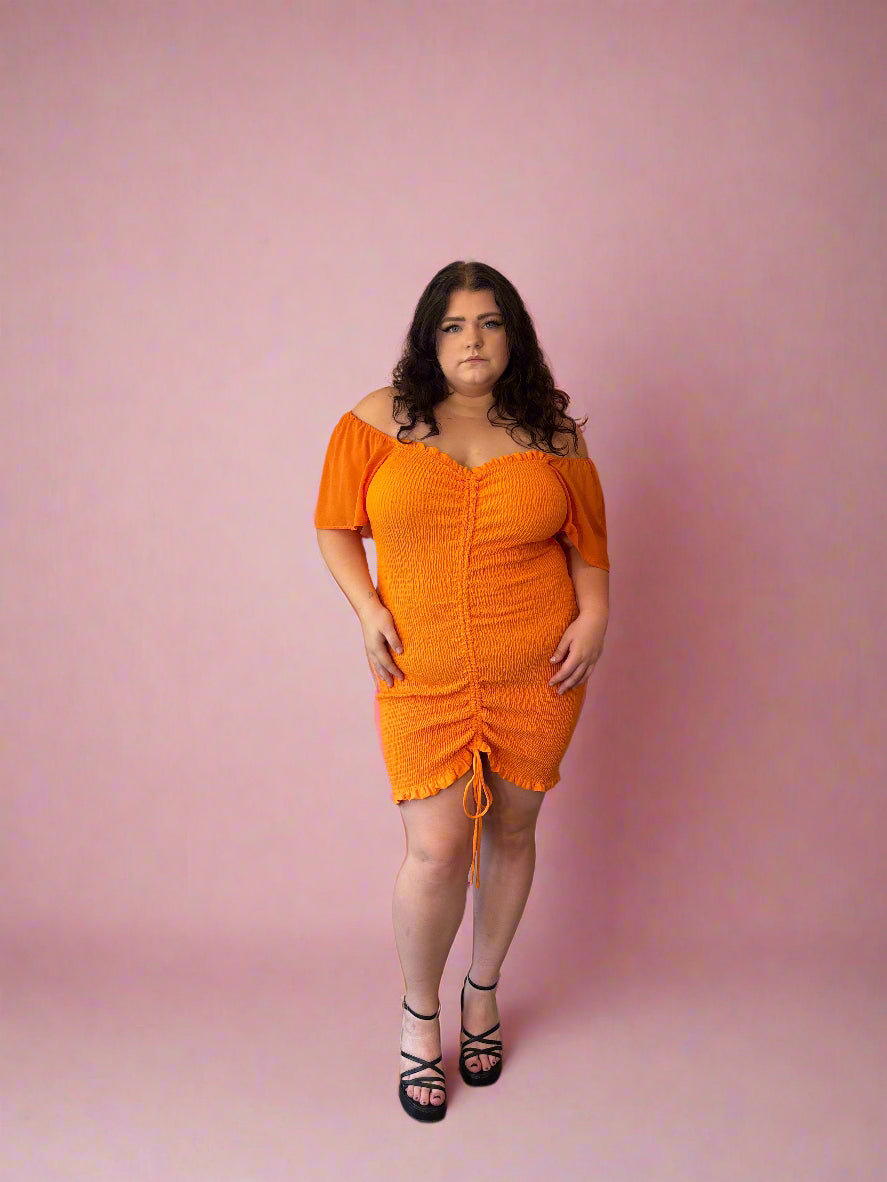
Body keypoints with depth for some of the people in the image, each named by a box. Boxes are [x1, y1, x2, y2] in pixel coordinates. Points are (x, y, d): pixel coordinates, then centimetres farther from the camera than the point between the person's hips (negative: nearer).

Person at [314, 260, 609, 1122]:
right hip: (424, 678, -1)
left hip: (536, 674, 2)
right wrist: (367, 609, -6)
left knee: (510, 832, 14)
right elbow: (335, 525, 7)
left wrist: (594, 614, -5)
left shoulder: (552, 435, 3)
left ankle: (483, 988, 40)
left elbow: (588, 539, 11)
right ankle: (418, 1012, 24)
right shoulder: (378, 421, 0)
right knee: (436, 849, -5)